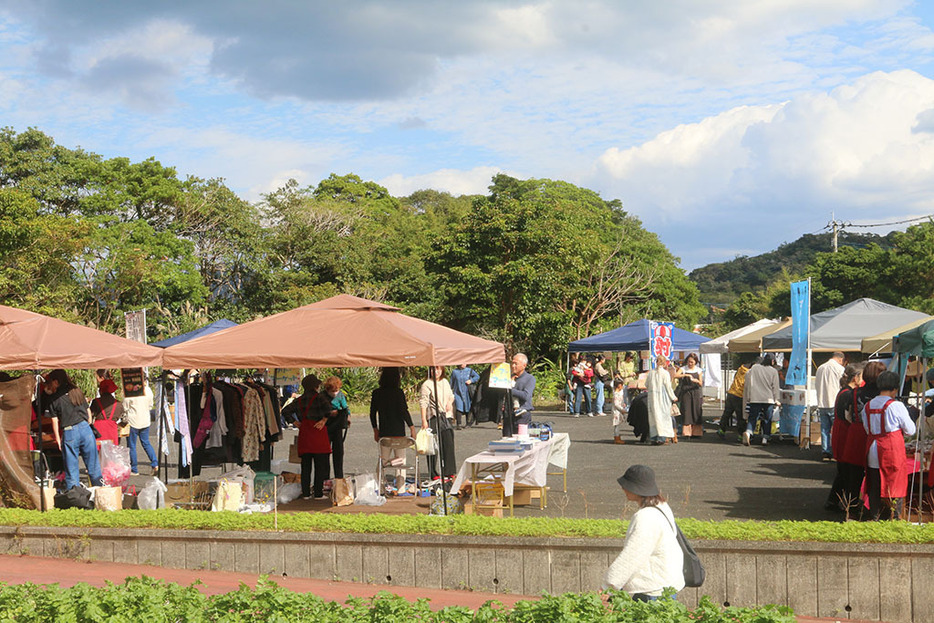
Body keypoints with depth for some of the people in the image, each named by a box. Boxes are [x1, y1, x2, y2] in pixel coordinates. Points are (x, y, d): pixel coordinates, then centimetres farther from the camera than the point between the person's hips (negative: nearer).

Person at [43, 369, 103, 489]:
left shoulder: (53, 399, -2)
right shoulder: (77, 392, 9)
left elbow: (55, 421, -1)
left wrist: (58, 439, 8)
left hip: (69, 433, -3)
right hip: (85, 429, 3)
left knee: (71, 470, 5)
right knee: (93, 466, 10)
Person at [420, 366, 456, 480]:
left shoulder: (445, 382, 14)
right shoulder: (427, 385, -7)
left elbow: (451, 395, 28)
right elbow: (423, 403, -11)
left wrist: (450, 402, 4)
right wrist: (424, 420, -17)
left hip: (446, 416, 6)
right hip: (433, 418, -6)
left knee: (449, 444, 7)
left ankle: (449, 472, 17)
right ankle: (433, 474, 1)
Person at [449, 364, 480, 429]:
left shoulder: (469, 370, 2)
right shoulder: (454, 371, 3)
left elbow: (477, 376, 8)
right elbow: (452, 383, 11)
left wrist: (471, 380, -7)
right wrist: (451, 390, 12)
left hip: (467, 393, 1)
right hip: (458, 393, -1)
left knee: (468, 408, 8)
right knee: (459, 408, -12)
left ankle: (468, 423, 24)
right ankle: (458, 424, -10)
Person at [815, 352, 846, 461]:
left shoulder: (820, 368, 10)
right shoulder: (840, 369, -8)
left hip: (821, 404, 5)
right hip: (834, 404, -5)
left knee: (824, 429, 8)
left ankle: (825, 452, 8)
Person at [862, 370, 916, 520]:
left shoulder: (868, 406, 5)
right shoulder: (896, 406, -12)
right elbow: (911, 430, -3)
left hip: (873, 450, 5)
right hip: (892, 451, -5)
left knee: (874, 487, 12)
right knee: (895, 485, 3)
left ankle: (874, 517, 15)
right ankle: (893, 518, 4)